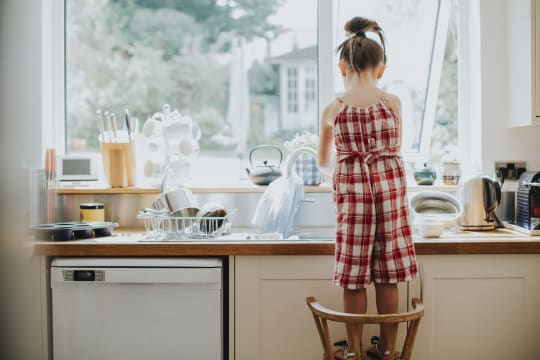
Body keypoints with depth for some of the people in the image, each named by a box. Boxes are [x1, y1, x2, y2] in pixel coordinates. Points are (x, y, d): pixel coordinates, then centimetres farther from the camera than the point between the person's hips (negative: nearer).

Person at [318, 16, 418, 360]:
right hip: (391, 185, 1)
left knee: (355, 276, 7)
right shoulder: (393, 102, 0)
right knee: (387, 275, 9)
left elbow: (324, 161, 14)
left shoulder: (333, 110, 0)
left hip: (352, 190, -1)